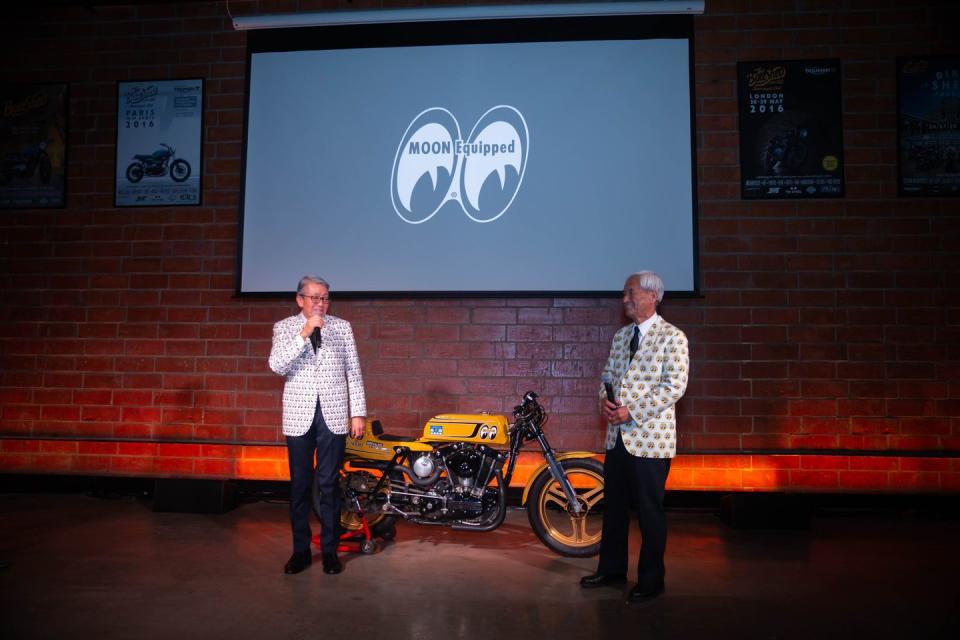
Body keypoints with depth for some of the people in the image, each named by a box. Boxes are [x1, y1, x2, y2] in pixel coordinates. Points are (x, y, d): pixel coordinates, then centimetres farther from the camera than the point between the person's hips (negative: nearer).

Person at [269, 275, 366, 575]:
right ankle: (301, 549, 19)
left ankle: (330, 550, 14)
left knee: (329, 484, 4)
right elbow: (277, 365, -12)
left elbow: (353, 372, 6)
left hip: (333, 416, 0)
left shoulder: (342, 327, 6)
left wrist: (358, 413, 1)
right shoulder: (284, 328, 4)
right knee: (300, 485, 7)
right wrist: (304, 334, -22)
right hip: (299, 416, 0)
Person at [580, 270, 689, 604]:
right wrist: (605, 400, -6)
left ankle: (651, 580, 20)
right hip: (618, 435, 7)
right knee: (613, 506, 16)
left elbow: (675, 386, -16)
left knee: (650, 512, 4)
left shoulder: (672, 336, -8)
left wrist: (631, 411, -20)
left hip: (649, 437, -6)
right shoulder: (621, 336, 12)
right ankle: (611, 568, 32)